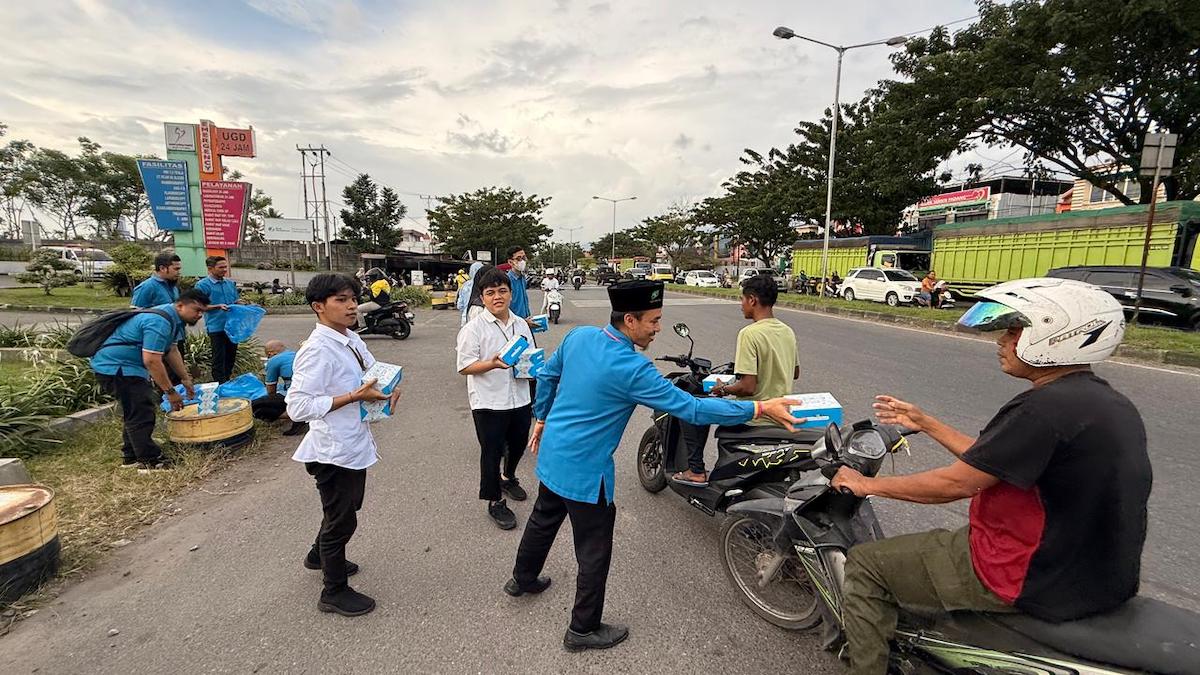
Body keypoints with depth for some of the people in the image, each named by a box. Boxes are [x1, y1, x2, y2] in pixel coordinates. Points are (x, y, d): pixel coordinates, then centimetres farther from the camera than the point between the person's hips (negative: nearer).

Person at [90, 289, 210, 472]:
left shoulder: (173, 318, 6)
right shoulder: (159, 322, -27)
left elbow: (171, 351, 15)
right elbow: (151, 360, -30)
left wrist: (185, 379, 14)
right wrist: (171, 392, -24)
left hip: (123, 364, 11)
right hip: (115, 366, -11)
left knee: (133, 411, 18)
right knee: (141, 412, -11)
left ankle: (131, 457, 28)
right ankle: (149, 461, -5)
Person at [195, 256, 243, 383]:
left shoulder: (230, 284, 14)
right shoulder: (202, 285, -3)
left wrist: (239, 303, -2)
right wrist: (218, 306, -20)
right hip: (216, 328, -6)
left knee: (231, 358, 13)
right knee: (219, 359, -1)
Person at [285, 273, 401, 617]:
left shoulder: (352, 339, 1)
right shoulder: (318, 350, -24)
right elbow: (298, 407, -27)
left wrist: (390, 387, -5)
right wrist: (354, 396, -27)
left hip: (355, 443, 8)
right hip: (334, 450, -8)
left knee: (347, 507, 28)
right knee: (342, 519, 10)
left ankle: (320, 555, 55)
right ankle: (334, 592, 33)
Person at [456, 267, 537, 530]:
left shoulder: (521, 324, 6)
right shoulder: (474, 328, -11)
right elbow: (465, 367, -14)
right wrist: (493, 364, -30)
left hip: (520, 398, 6)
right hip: (488, 402, -6)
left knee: (518, 444, 23)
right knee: (492, 452, 6)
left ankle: (508, 478, 51)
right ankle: (495, 502, 25)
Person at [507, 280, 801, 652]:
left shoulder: (578, 336, -6)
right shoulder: (632, 369, -28)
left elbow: (547, 375, 8)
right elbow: (692, 409, -26)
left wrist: (541, 417, 24)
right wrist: (759, 408, -20)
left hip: (552, 453, 9)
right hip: (583, 468, -8)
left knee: (543, 519, 30)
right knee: (594, 552, 12)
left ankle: (522, 579, 55)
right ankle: (583, 629, 31)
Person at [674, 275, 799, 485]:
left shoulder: (750, 333, -21)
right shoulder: (787, 331, 4)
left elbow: (748, 387, -26)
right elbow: (795, 374, 17)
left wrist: (724, 389, -8)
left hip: (755, 418, -8)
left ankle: (696, 471, 7)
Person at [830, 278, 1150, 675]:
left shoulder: (1044, 407, -26)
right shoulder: (1109, 403, 6)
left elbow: (956, 484, -21)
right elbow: (988, 461, 11)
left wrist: (867, 485, -10)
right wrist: (924, 423, 17)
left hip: (1036, 580, -10)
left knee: (865, 564, -1)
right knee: (939, 539, 31)